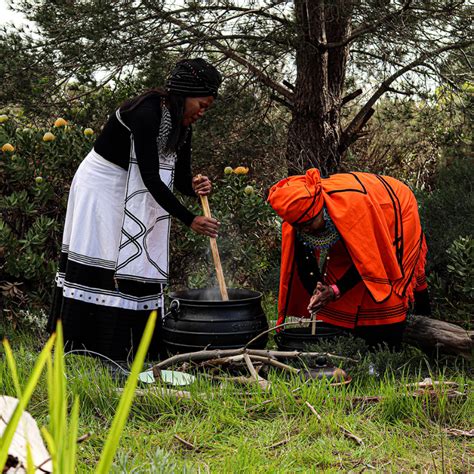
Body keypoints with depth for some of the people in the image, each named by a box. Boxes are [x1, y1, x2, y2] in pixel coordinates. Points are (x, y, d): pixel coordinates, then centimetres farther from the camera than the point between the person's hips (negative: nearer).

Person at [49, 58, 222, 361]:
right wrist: (189, 220, -31)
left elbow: (180, 177, 2)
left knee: (133, 266, 4)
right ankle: (81, 345, 0)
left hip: (132, 195, 8)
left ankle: (128, 349, 8)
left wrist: (195, 187, -22)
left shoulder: (182, 125, -1)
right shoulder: (146, 114, -28)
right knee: (98, 265, -7)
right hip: (100, 187, -8)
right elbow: (151, 178, -31)